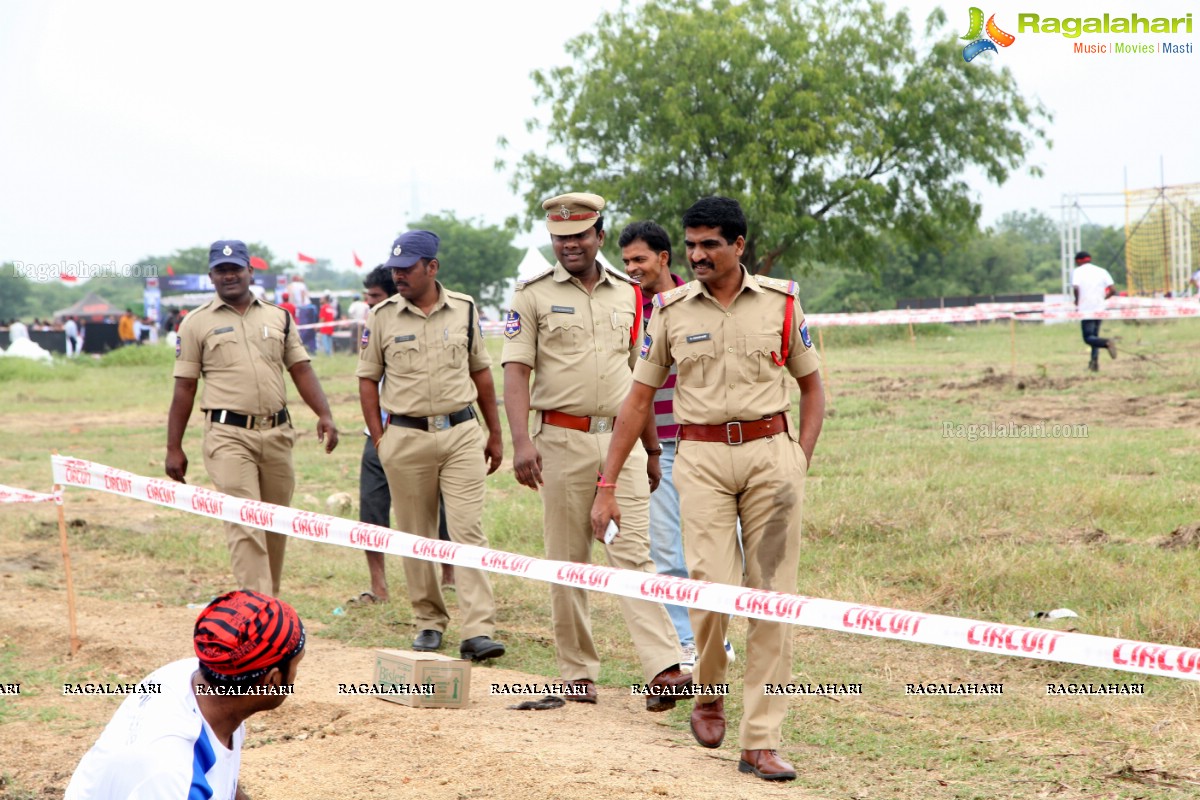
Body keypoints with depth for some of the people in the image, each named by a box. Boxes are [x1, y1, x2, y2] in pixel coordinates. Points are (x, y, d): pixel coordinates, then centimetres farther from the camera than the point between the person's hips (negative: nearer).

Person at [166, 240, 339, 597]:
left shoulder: (278, 317, 14)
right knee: (245, 526, -12)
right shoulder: (197, 323, 5)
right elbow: (184, 387, 5)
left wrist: (324, 415, -4)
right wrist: (174, 448, 1)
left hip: (277, 433, 4)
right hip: (229, 436, -4)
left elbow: (301, 369, 12)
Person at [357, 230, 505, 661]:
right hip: (406, 437, 0)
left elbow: (481, 371, 13)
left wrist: (495, 434, 13)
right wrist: (379, 438, -2)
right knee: (416, 535, 6)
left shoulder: (464, 310, 5)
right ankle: (429, 622, 19)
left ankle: (478, 631, -12)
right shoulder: (382, 316, 2)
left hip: (462, 433, 0)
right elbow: (368, 379, 7)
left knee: (468, 530, -8)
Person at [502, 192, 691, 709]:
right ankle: (578, 672, 12)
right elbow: (516, 370, -5)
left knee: (632, 552, -7)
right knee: (567, 560, 4)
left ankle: (663, 670, -17)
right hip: (563, 441, -2)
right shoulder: (534, 296, 2)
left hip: (622, 439, 2)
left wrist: (652, 449, 20)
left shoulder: (628, 294, 13)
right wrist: (522, 440, -20)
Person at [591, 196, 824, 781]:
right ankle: (709, 694, 16)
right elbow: (638, 399, 10)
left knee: (772, 598, -3)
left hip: (771, 452, 1)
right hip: (701, 456, -1)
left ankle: (761, 743, 2)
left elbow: (811, 386, 15)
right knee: (713, 587, -15)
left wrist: (801, 459, 1)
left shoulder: (781, 302, 6)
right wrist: (607, 485, 7)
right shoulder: (671, 309, 6)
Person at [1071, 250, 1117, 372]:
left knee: (1088, 338, -5)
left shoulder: (1077, 271, 0)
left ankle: (1107, 343, -33)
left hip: (1085, 308, -5)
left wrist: (1077, 301, -1)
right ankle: (1095, 360, 9)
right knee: (1094, 335, 19)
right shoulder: (1101, 271, 10)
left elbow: (1075, 288, -18)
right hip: (1099, 307, 5)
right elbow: (1111, 290, 1)